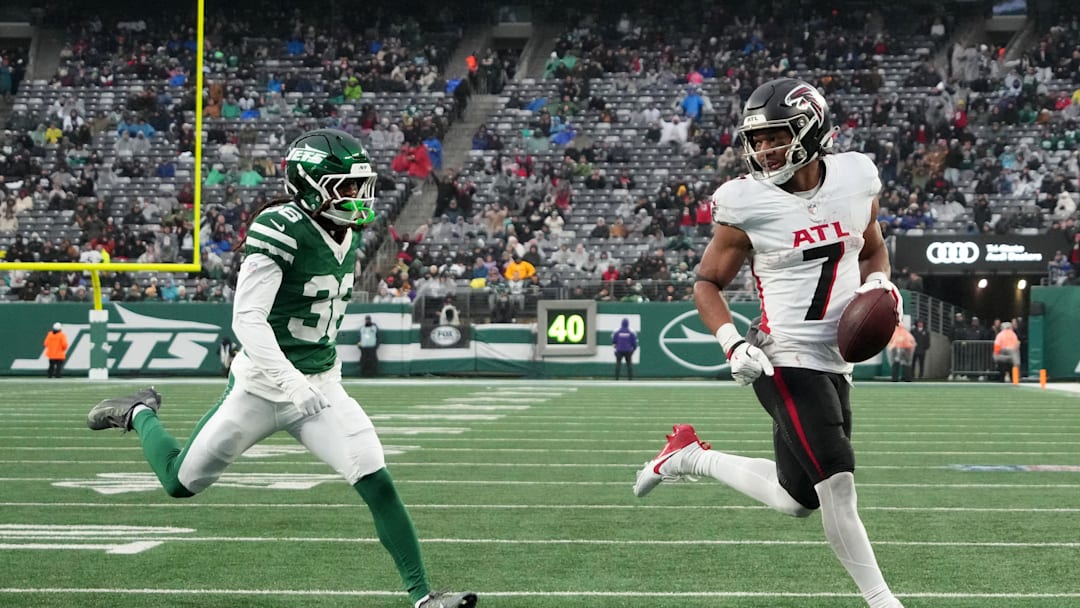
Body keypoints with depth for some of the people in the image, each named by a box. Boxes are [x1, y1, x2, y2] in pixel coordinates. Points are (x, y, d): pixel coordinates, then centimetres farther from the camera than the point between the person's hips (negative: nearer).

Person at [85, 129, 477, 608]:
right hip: (262, 385, -6)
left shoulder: (348, 236, 4)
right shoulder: (280, 230, -21)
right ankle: (139, 414, 39)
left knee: (377, 484, -10)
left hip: (321, 386, 6)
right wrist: (288, 383, -32)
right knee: (182, 483, 10)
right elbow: (247, 318, -25)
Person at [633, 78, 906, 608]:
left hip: (833, 362, 6)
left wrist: (879, 284, -2)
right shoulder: (747, 204, -10)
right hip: (786, 360, -6)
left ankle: (691, 456, 30)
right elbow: (707, 282, 1)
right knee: (837, 481, -17)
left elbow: (872, 250, 20)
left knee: (795, 500, 11)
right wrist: (732, 344, -15)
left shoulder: (855, 178, 1)